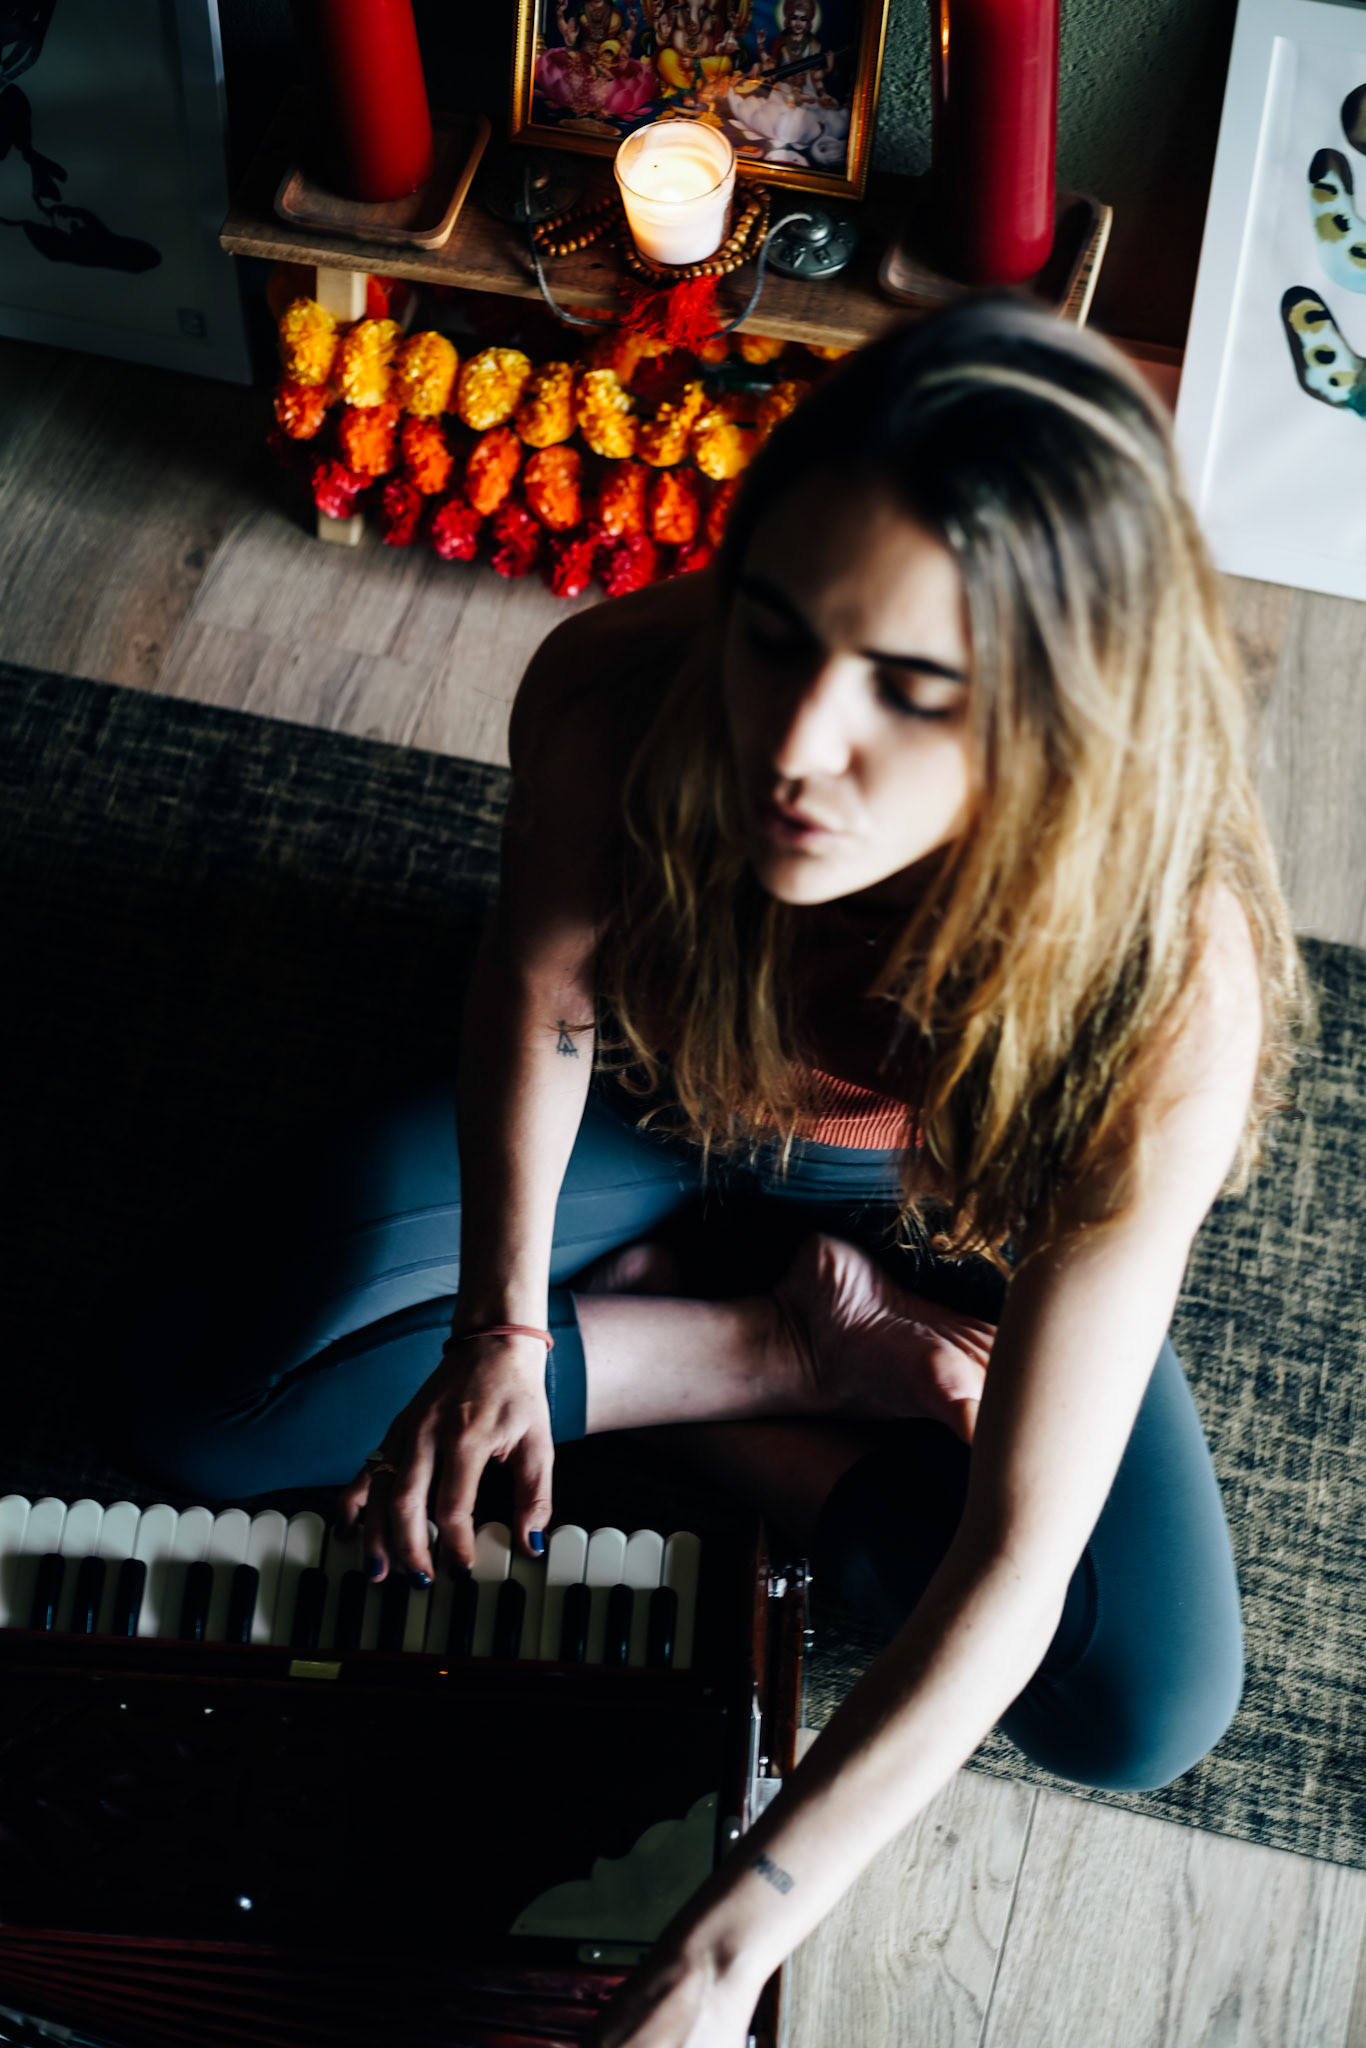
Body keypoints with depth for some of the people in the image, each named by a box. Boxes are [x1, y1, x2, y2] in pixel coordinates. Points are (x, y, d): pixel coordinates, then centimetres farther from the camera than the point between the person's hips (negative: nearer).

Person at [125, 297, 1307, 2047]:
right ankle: (782, 1344, -2)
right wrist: (500, 1322, -14)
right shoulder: (613, 700, -36)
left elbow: (1014, 1559, -38)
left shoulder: (1165, 992, -41)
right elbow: (541, 993, -11)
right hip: (660, 1104, 2)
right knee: (216, 1412, -13)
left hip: (949, 1190, -1)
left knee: (1144, 1708, -17)